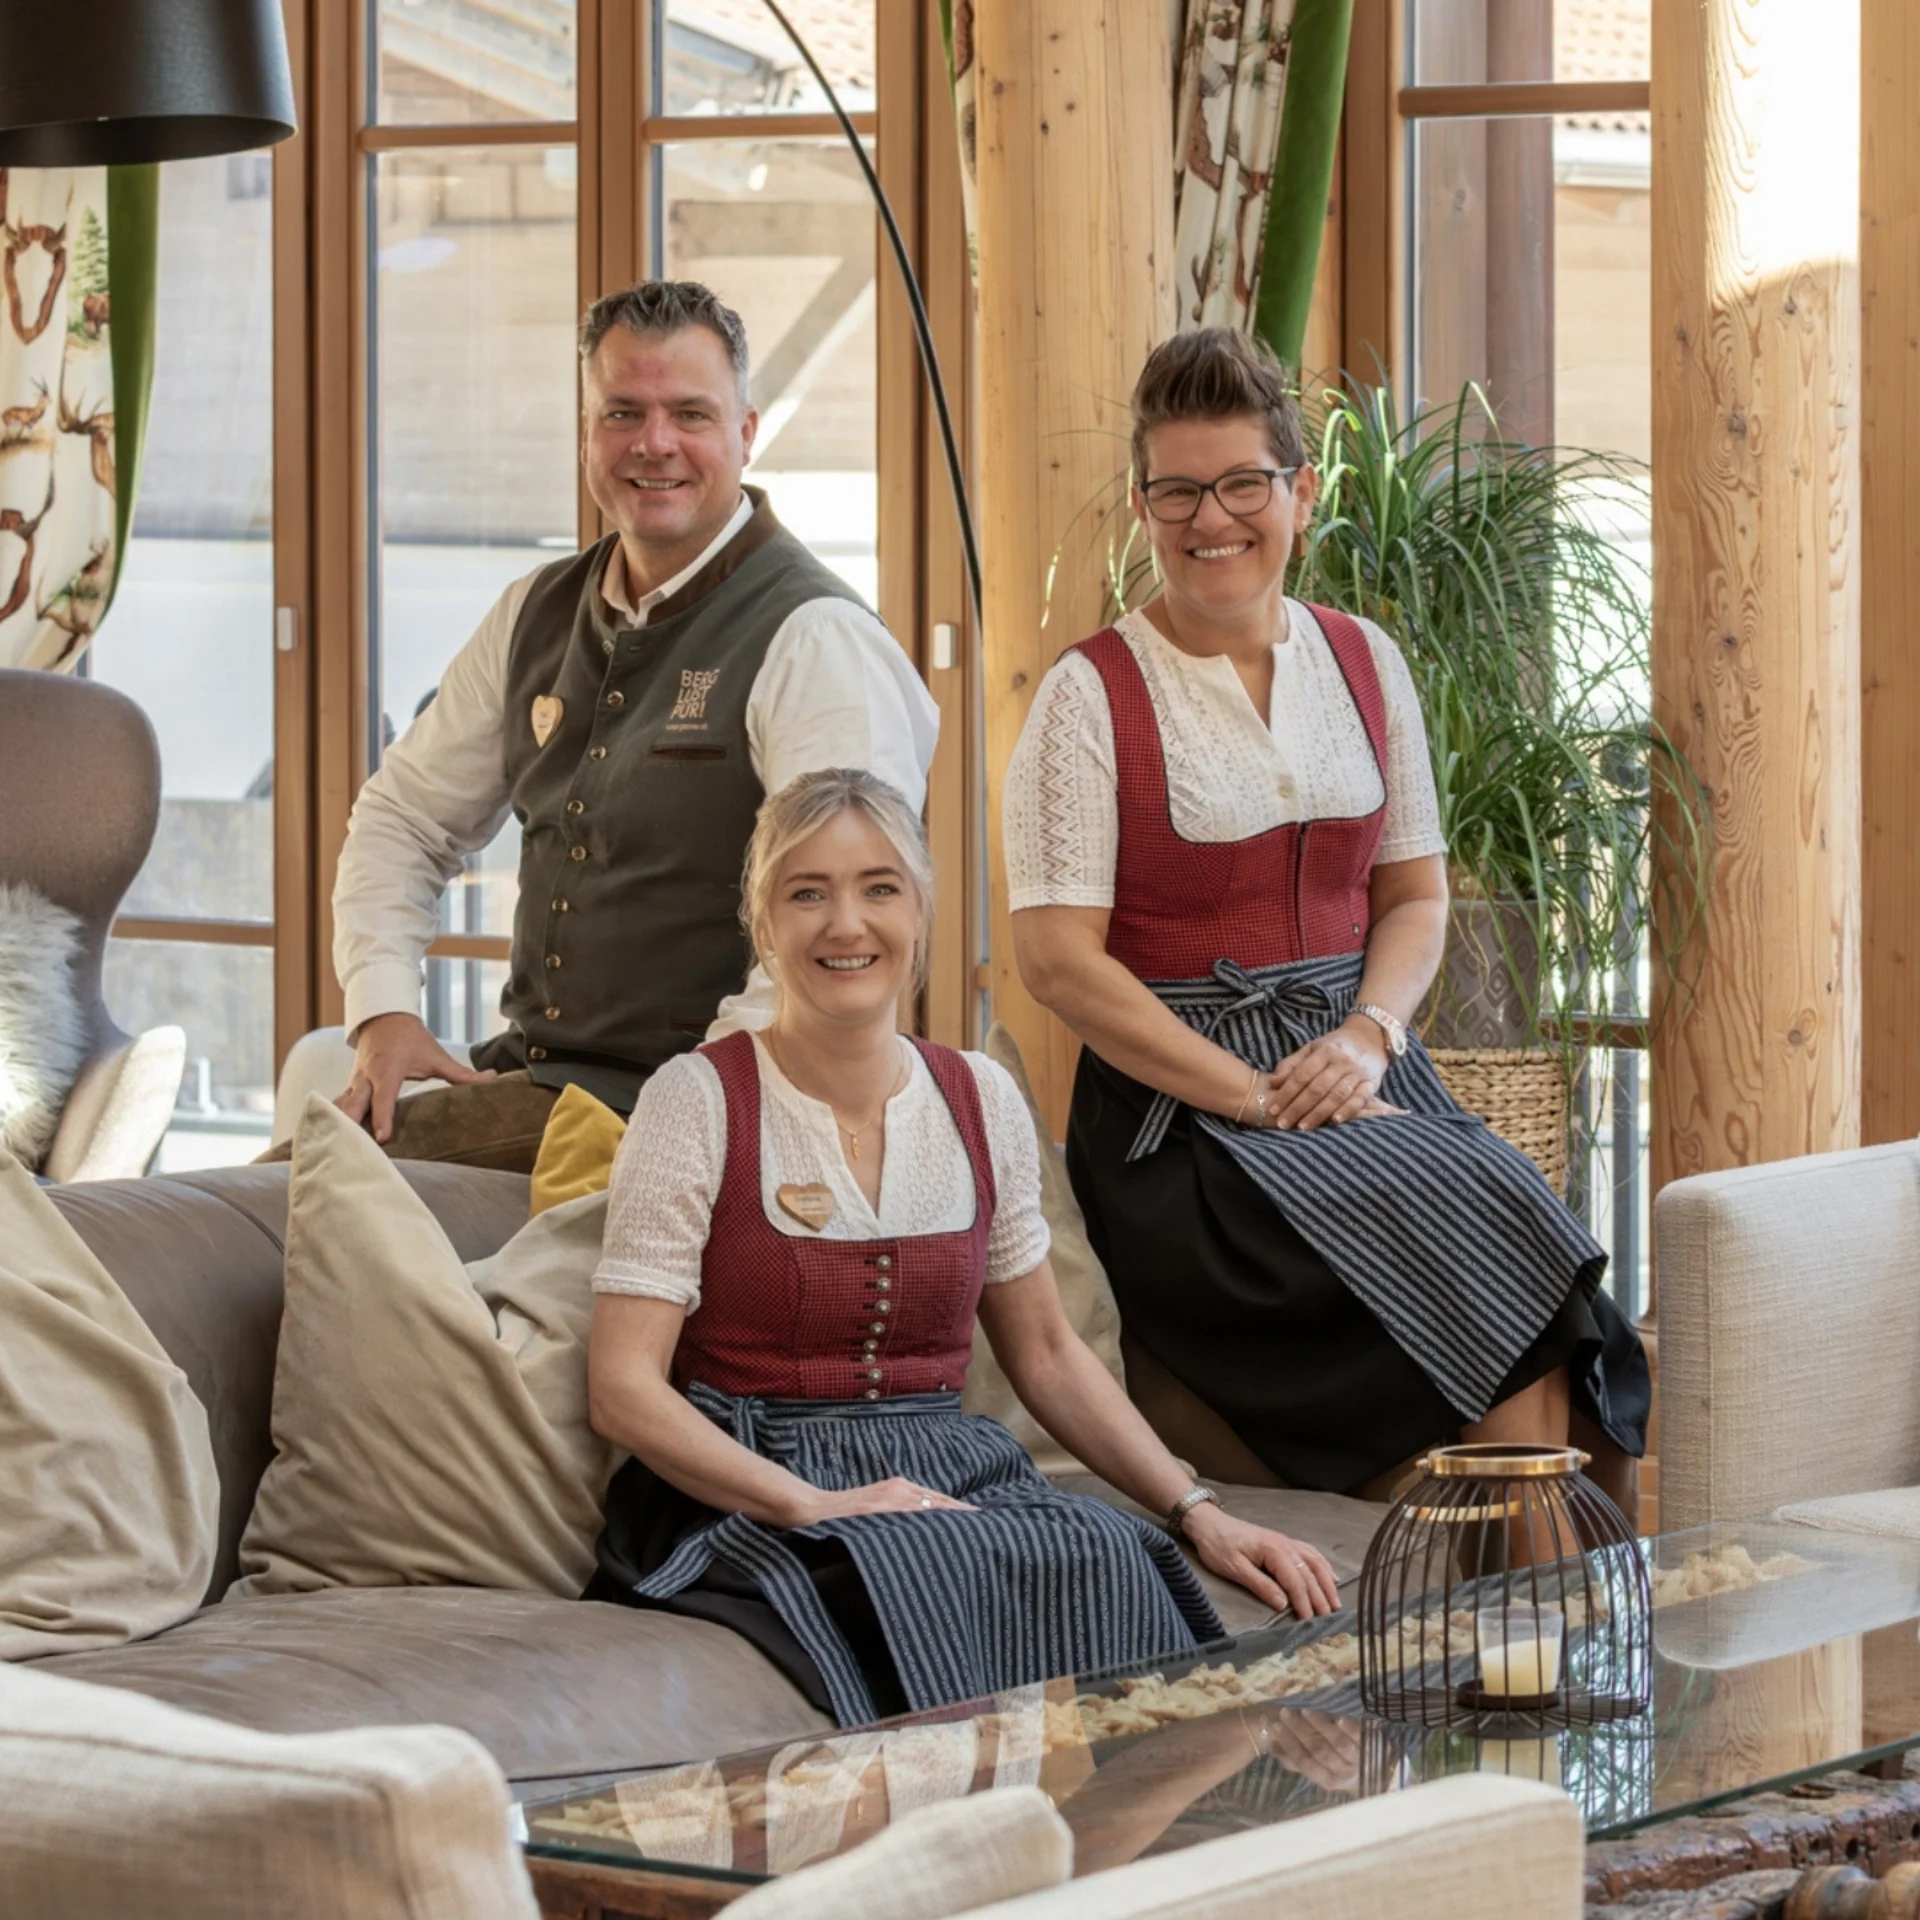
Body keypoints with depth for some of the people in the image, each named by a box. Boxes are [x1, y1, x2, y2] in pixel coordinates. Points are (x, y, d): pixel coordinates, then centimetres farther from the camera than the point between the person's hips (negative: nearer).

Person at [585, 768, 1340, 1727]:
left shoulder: (981, 1101, 13)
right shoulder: (698, 1102, -3)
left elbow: (1047, 1354, 22)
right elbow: (623, 1385, -8)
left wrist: (1199, 1513, 9)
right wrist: (811, 1504, -22)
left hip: (950, 1470, 4)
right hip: (749, 1494, -4)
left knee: (1108, 1562, -31)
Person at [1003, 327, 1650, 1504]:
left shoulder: (1365, 666, 12)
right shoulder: (1091, 696, -4)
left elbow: (1418, 897, 15)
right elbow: (1058, 956, -10)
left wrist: (1368, 1035, -8)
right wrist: (1260, 1098, -16)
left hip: (1359, 1068, 5)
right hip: (1181, 1102, -5)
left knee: (1519, 1212, -27)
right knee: (1487, 1244, -28)